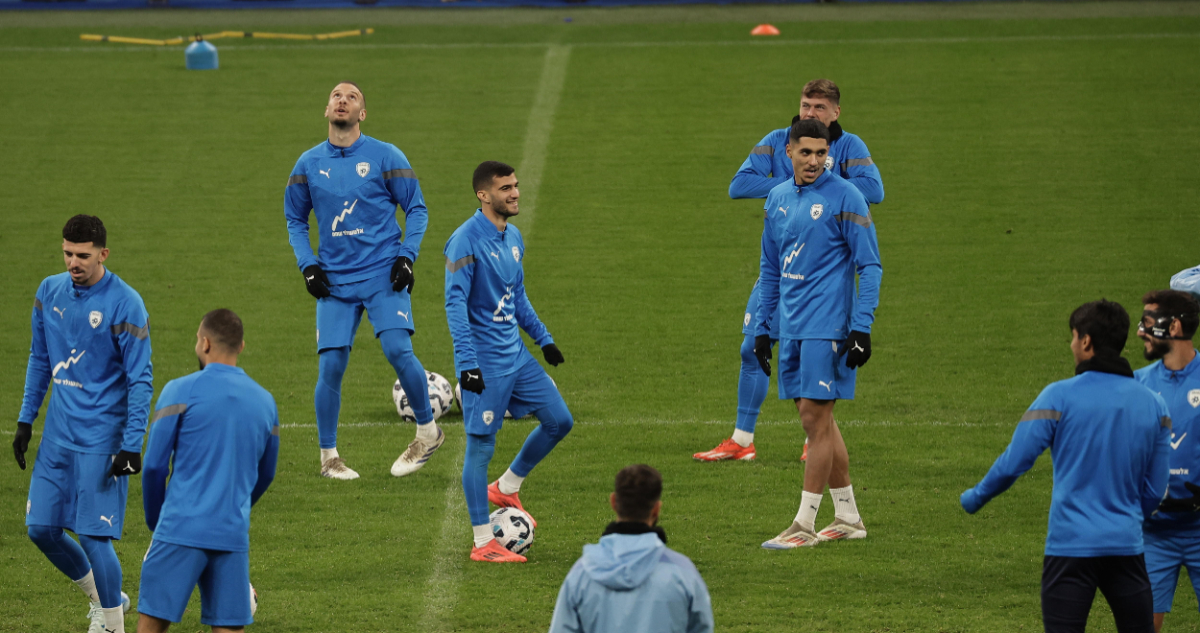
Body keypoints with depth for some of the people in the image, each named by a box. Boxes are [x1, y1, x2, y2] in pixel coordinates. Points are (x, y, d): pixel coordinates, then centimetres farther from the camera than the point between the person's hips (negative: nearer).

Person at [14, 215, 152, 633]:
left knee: (93, 535, -8)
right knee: (41, 528, 5)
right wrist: (25, 420, 14)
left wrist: (132, 445, -16)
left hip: (101, 440, -6)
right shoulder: (50, 292, 5)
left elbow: (141, 380, -11)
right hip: (58, 436, 6)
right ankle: (102, 599, 27)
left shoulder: (125, 304, -13)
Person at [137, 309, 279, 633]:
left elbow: (154, 466, -2)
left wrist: (155, 521, 13)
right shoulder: (264, 401, 12)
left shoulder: (182, 391, -3)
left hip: (182, 531, -4)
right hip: (234, 538, 4)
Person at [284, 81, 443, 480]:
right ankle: (328, 456, 9)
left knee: (398, 350, -18)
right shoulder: (309, 164, 8)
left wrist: (406, 256, -7)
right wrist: (307, 265, 5)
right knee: (331, 366, -5)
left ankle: (428, 430, 4)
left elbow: (417, 209, 6)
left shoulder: (385, 157, 0)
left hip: (383, 274, -2)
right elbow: (295, 219, 18)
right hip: (334, 281, 2)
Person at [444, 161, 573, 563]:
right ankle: (483, 543, 2)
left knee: (559, 421, 9)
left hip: (516, 355, 8)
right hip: (484, 362, -8)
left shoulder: (513, 238, 10)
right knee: (480, 446, -4)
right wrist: (466, 363, -25)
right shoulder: (466, 240, -15)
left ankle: (506, 489, 26)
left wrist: (543, 338, 19)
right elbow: (455, 303, -20)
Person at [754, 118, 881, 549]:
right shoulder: (778, 199, 13)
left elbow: (870, 266, -7)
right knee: (816, 420, 10)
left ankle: (804, 525, -7)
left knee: (815, 417, -8)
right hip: (792, 329, 7)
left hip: (827, 327, -7)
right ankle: (848, 518, 19)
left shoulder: (844, 197, -7)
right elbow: (770, 268, 21)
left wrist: (861, 328, -14)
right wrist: (762, 328, 17)